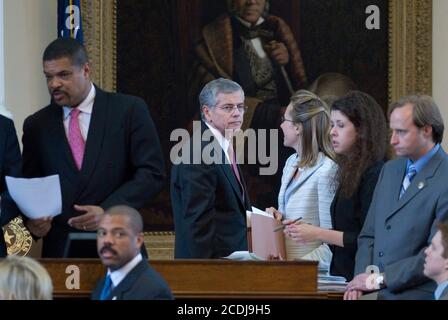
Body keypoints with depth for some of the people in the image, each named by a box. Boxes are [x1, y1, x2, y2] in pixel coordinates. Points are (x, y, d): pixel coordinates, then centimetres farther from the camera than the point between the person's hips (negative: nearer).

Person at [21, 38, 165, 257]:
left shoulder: (129, 110, 0)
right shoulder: (36, 126, 10)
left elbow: (152, 173, -4)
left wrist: (107, 210, -16)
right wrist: (32, 219, -9)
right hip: (59, 247, 2)